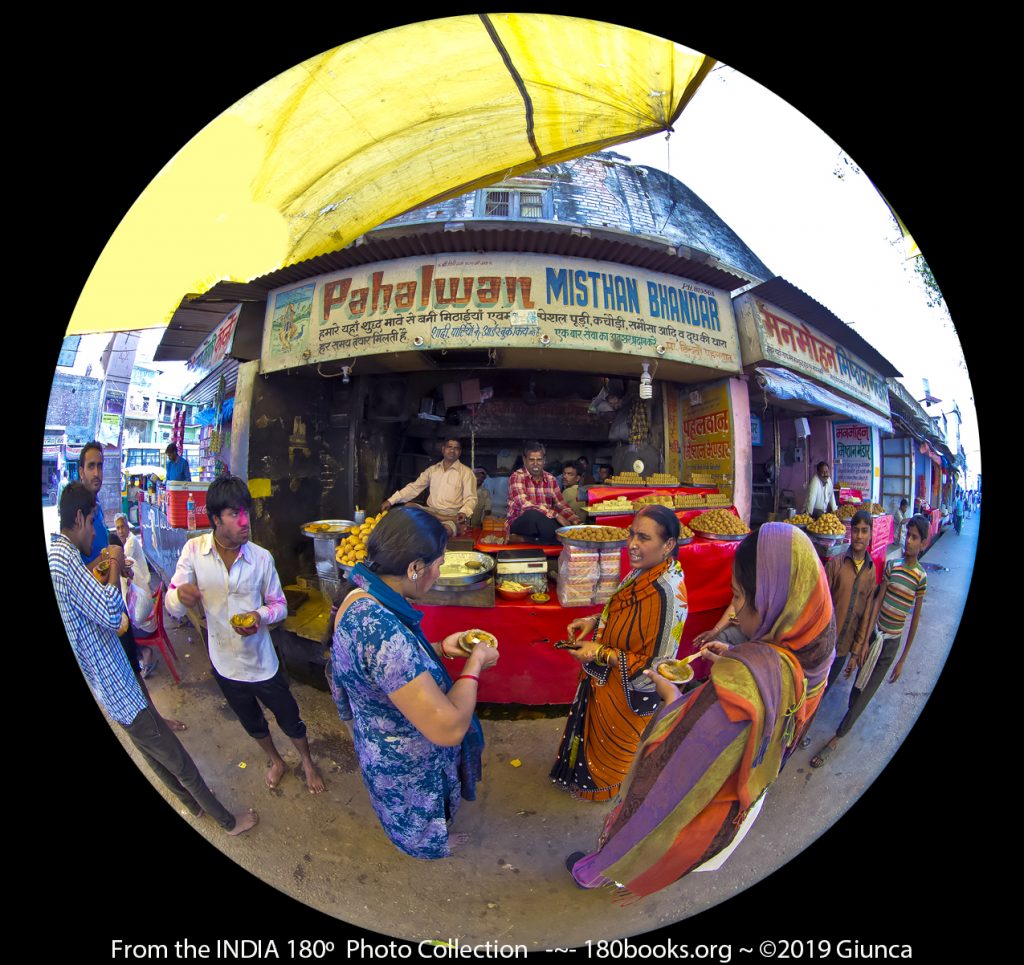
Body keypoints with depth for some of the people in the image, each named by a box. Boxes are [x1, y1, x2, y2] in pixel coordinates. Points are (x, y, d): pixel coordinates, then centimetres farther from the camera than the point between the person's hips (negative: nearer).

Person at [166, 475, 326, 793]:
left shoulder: (262, 558, -16)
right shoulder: (194, 550, -15)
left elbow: (279, 604, -4)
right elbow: (172, 607, -14)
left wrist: (260, 615, -26)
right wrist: (181, 594, -38)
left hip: (262, 663, -2)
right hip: (224, 664, 2)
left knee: (290, 721, 16)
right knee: (253, 724, 27)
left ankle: (307, 762, 46)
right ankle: (276, 761, 55)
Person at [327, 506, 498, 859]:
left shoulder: (360, 594, -14)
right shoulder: (380, 629, -45)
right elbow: (449, 728, -40)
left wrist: (439, 648, -3)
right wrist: (474, 664, -26)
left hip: (382, 736, 8)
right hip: (405, 764, -8)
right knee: (419, 824, 29)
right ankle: (425, 846, 59)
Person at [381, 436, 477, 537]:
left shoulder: (466, 472, 1)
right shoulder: (432, 470, 14)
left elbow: (470, 498, -4)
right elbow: (414, 487, 12)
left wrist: (464, 512, -26)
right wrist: (391, 501, 1)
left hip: (452, 514, -7)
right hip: (431, 512, 7)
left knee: (445, 530, -41)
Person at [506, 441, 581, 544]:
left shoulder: (551, 479, 9)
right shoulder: (516, 477, -9)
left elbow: (561, 505, 9)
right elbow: (526, 505, -22)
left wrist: (575, 519, -12)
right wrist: (556, 515, -28)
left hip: (542, 524, 4)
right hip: (519, 523, -4)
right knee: (533, 514, -37)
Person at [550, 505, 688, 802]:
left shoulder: (666, 593, -37)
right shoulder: (646, 571, -11)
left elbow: (655, 665, -31)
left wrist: (600, 654, -28)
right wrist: (596, 620, -6)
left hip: (631, 691, -7)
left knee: (617, 742, 23)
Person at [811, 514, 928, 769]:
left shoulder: (921, 577, -8)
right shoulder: (891, 565, -1)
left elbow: (915, 620, -4)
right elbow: (877, 601, -2)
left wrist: (902, 660, -2)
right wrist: (864, 640, -6)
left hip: (891, 643, -2)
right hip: (874, 634, 2)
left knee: (864, 695, 2)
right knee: (859, 683, 15)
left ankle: (836, 739, 10)